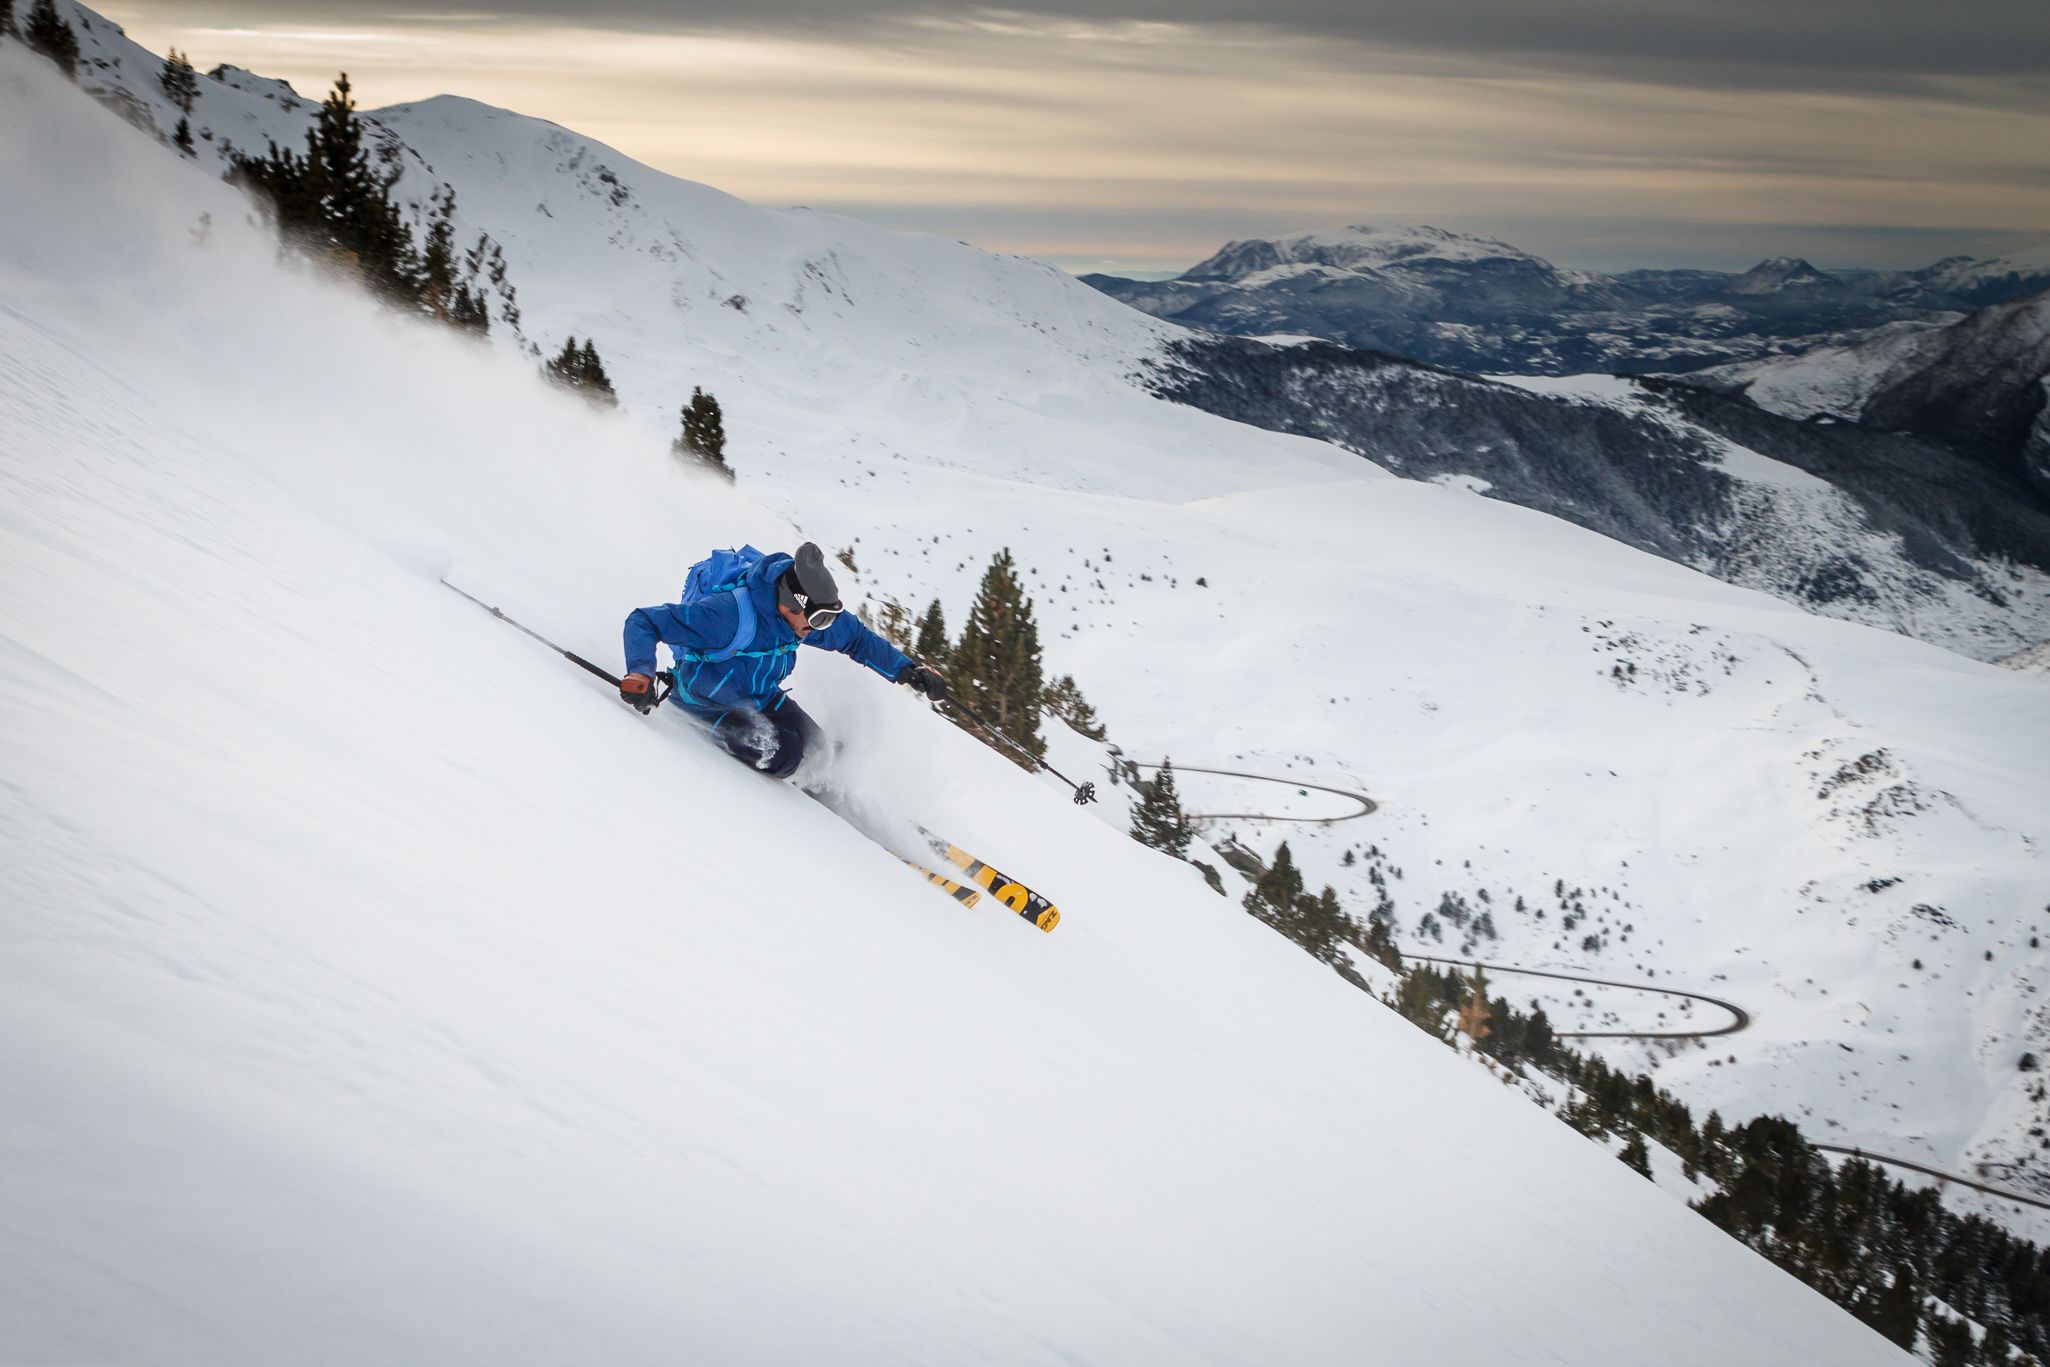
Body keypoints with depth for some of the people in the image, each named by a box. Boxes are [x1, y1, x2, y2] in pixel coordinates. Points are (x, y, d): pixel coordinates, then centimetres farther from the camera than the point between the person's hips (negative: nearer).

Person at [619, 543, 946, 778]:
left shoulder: (809, 612, -18)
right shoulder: (728, 614, -38)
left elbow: (858, 638, 3)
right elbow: (643, 622, -33)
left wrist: (907, 670, -4)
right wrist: (640, 674, -48)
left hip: (762, 696, 6)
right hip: (706, 702, -6)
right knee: (782, 754, -24)